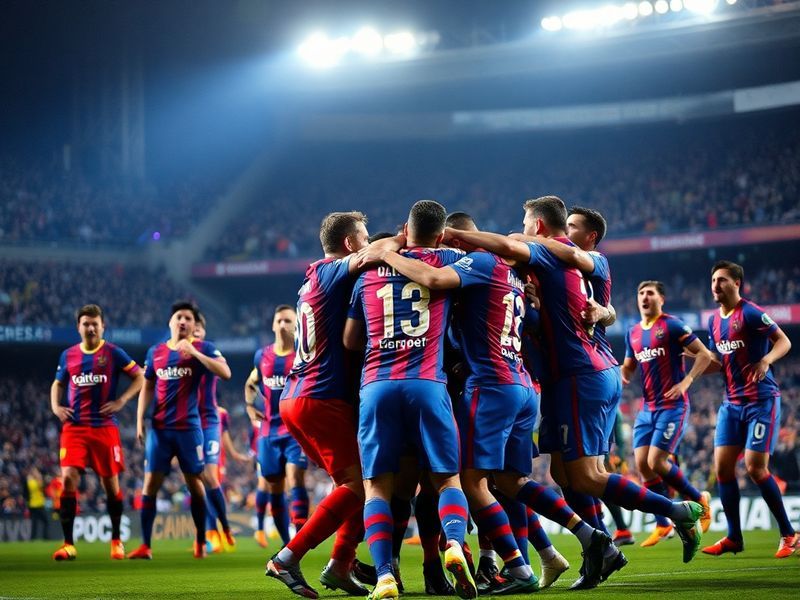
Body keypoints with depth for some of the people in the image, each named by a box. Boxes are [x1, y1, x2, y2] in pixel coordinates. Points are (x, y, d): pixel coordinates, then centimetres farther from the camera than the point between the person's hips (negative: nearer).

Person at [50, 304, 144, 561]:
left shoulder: (113, 353, 0)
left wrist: (121, 401, -9)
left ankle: (116, 540, 23)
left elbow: (139, 378, 3)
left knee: (111, 482, 5)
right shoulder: (68, 355, 10)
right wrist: (55, 406, 5)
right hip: (74, 427, 2)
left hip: (104, 426, -2)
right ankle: (68, 544, -9)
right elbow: (58, 384, 24)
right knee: (68, 478, -13)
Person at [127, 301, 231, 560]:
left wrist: (194, 352, -23)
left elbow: (225, 372, -18)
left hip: (189, 428, -3)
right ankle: (145, 546, -2)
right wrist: (140, 421, 6)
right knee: (150, 483, -3)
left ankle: (200, 543, 17)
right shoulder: (156, 351, 11)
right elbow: (147, 388, 16)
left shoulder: (203, 349, -1)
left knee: (195, 483, 3)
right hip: (159, 429, 3)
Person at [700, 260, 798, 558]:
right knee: (722, 466, 0)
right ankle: (734, 538, 8)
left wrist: (766, 360, -29)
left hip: (761, 401, -7)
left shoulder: (750, 313, -11)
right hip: (732, 403, 7)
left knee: (755, 467, -12)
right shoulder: (714, 321, 13)